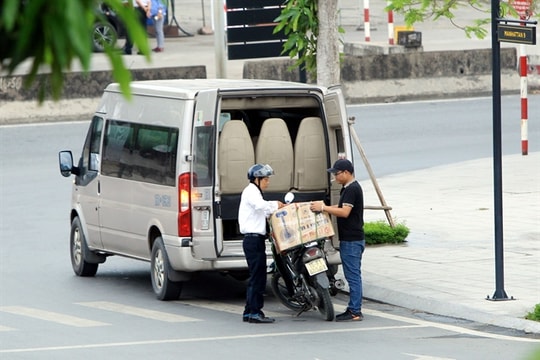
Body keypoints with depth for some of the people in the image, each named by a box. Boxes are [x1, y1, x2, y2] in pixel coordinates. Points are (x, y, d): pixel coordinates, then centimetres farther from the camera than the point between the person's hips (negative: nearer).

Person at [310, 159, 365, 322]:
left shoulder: (352, 189, -16)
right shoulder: (349, 188, 17)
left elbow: (345, 212, -24)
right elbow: (341, 208, 23)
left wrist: (323, 208, -21)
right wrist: (323, 207, 13)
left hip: (351, 241, -11)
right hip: (350, 239, 11)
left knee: (353, 276, -9)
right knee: (353, 276, 12)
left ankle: (355, 312, -9)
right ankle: (353, 309, 15)